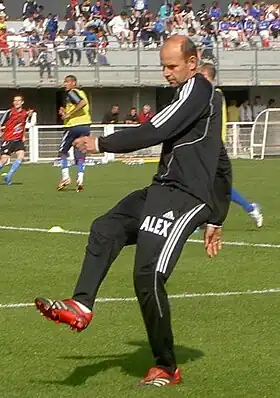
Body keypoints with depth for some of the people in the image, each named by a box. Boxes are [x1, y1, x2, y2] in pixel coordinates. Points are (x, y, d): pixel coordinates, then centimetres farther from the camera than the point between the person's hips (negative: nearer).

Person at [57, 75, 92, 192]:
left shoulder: (71, 93, -6)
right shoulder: (81, 92, 20)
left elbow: (82, 103, -24)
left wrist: (68, 114, -18)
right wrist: (66, 112, 17)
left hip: (74, 125, -7)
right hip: (86, 125, 7)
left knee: (63, 151, 8)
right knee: (80, 155, 7)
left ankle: (65, 177, -2)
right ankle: (80, 180, -6)